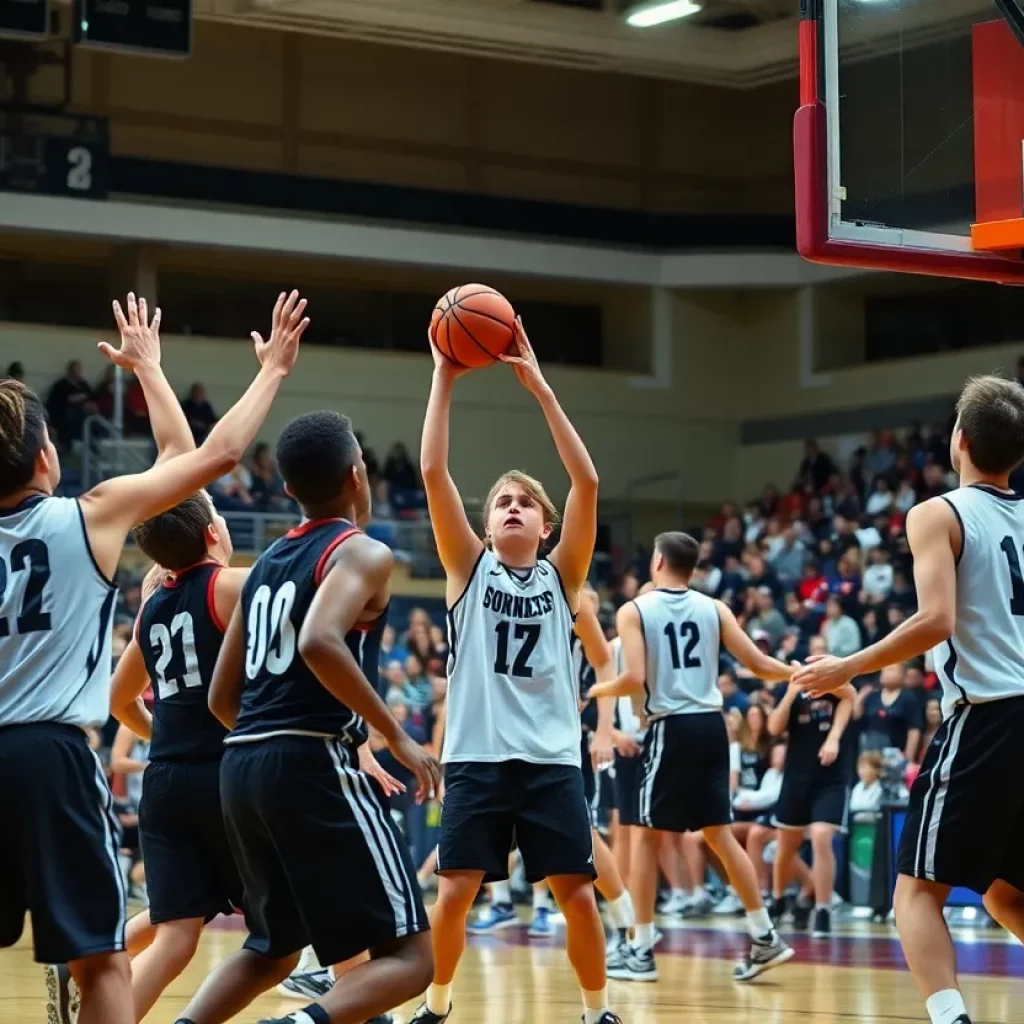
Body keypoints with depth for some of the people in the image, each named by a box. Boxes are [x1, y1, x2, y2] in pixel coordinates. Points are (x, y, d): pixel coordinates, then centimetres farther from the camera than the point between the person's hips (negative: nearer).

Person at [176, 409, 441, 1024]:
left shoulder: (267, 563, 19)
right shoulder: (363, 552, -3)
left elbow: (222, 698, 21)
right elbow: (319, 643, -24)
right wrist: (396, 736, -16)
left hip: (243, 765, 8)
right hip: (314, 764, -8)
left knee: (273, 950, 25)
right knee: (408, 957, -4)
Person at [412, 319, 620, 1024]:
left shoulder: (561, 576, 8)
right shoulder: (470, 568, 7)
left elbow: (588, 484, -4)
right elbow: (433, 473, -3)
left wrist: (539, 388, -9)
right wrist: (445, 379, -8)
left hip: (551, 759, 1)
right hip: (478, 757, 0)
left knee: (578, 895, -1)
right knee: (454, 893, -3)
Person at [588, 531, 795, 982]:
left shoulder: (634, 611, -3)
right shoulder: (714, 609, 8)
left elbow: (634, 679, -13)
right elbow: (758, 665, 6)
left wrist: (598, 691, 8)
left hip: (672, 728, -4)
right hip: (711, 725, 4)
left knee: (650, 836, 5)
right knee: (719, 833, 13)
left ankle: (642, 951, 4)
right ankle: (765, 938, 11)